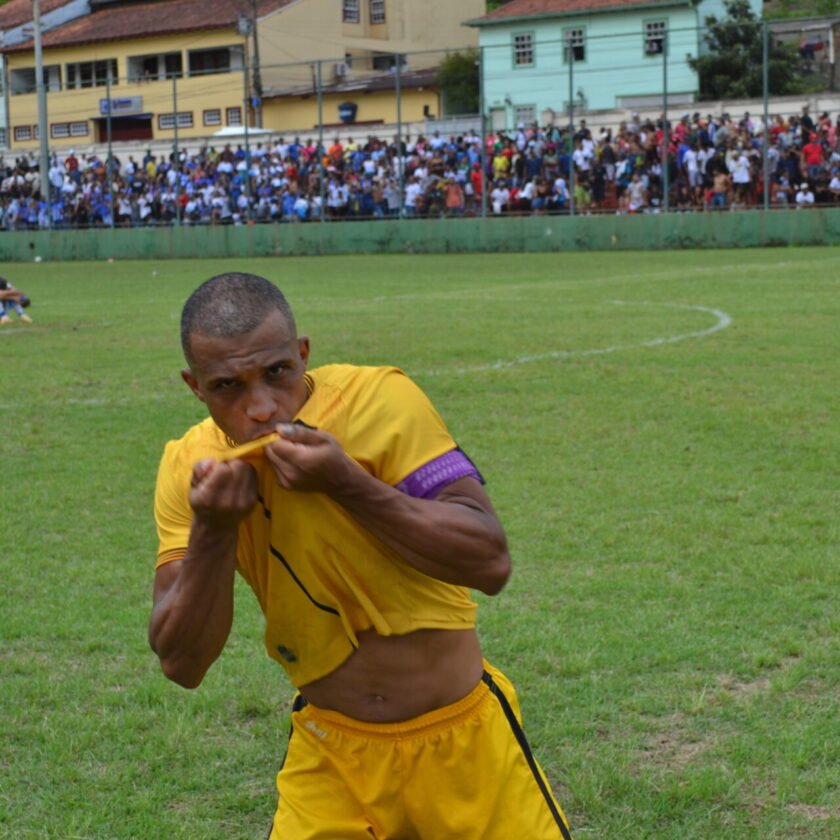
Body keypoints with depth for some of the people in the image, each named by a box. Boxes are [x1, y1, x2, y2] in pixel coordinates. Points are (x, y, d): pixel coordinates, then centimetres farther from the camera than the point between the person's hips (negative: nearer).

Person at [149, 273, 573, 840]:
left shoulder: (377, 399, -17)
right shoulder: (189, 468, -6)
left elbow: (491, 563, -22)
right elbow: (181, 663, -7)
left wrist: (345, 483, -30)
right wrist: (213, 531, -22)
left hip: (461, 745, -2)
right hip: (329, 756, 2)